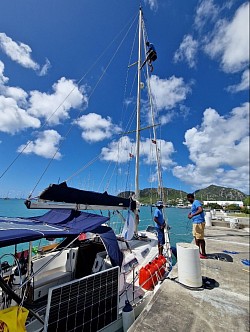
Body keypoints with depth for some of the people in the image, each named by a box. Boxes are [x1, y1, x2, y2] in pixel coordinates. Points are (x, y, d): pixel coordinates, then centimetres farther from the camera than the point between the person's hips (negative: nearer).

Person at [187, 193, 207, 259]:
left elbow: (201, 210, -32)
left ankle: (203, 254, 10)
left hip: (199, 223, -10)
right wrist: (191, 213, 10)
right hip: (195, 223, 10)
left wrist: (192, 215, -34)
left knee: (200, 239, -1)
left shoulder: (196, 202, -16)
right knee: (196, 238, 17)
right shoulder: (194, 203, 15)